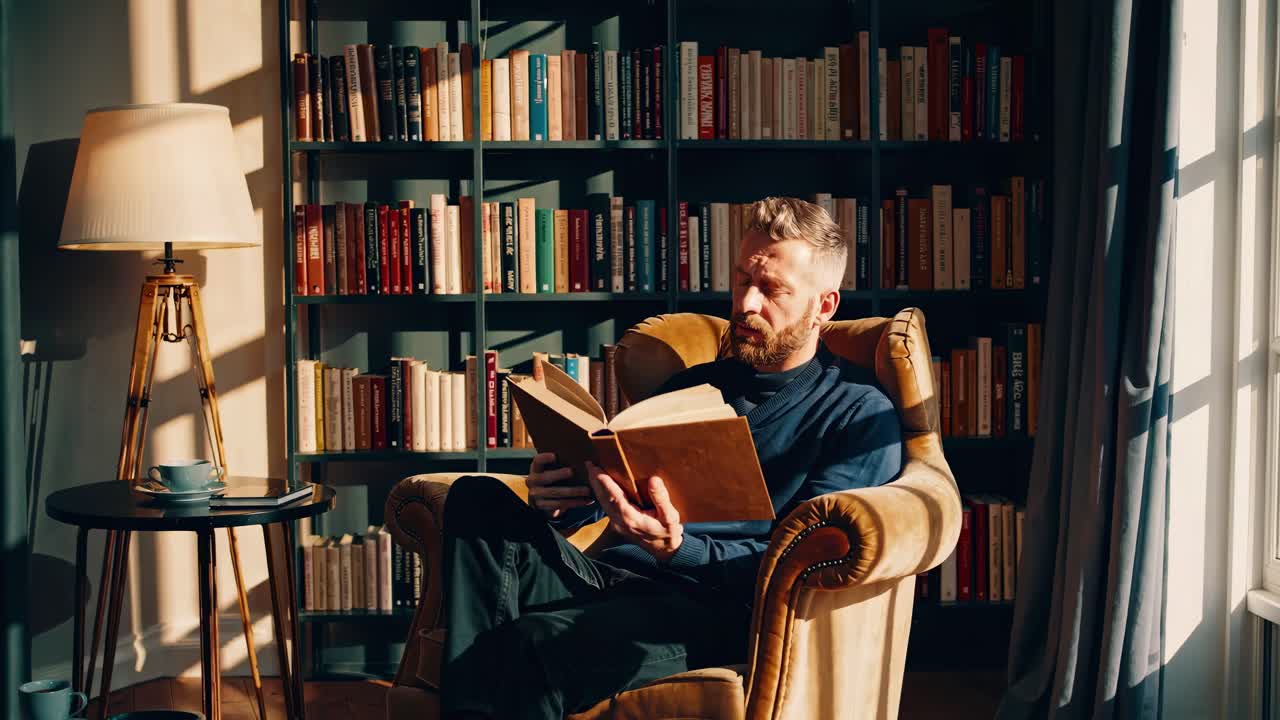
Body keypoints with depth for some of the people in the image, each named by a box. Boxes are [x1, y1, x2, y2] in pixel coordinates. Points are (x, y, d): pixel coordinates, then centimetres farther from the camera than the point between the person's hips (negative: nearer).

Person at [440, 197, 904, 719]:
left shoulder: (862, 414, 6)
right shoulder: (695, 384, 25)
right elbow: (602, 489, 24)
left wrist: (678, 549, -25)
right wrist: (554, 500, -2)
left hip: (715, 613, -6)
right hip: (608, 578, 7)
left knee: (535, 644, -36)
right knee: (477, 497, -20)